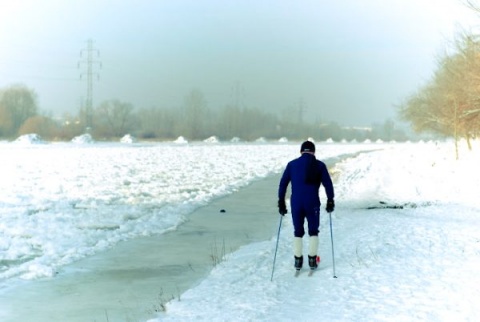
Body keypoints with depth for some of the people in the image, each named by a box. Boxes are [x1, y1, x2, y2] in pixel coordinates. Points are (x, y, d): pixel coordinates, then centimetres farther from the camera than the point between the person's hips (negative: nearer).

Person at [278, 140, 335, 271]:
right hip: (313, 203, -1)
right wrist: (330, 201, 8)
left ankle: (298, 260, 12)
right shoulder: (319, 165, 3)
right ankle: (312, 260, 9)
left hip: (296, 203, 1)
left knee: (298, 232, 13)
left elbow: (283, 183, 6)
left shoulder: (292, 164, 8)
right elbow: (328, 184, 0)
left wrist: (281, 202, 11)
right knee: (313, 231, 12)